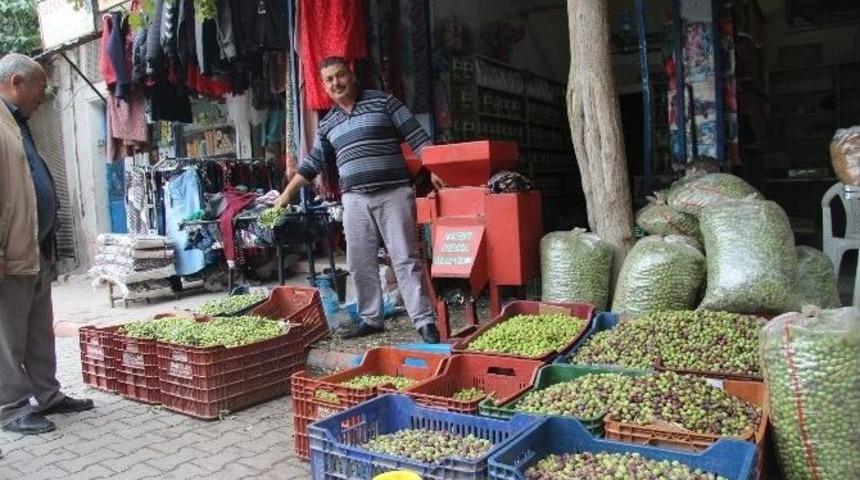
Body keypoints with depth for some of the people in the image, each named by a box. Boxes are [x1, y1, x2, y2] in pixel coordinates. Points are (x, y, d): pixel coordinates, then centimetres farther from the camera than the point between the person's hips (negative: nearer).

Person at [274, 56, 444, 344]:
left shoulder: (382, 102, 3)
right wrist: (287, 194, 17)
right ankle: (370, 319, 18)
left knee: (406, 259, -6)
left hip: (393, 193, -4)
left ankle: (425, 322, -3)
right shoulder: (327, 124, 16)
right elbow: (312, 164, 21)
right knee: (360, 264, 6)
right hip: (355, 200, 5)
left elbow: (417, 138, 0)